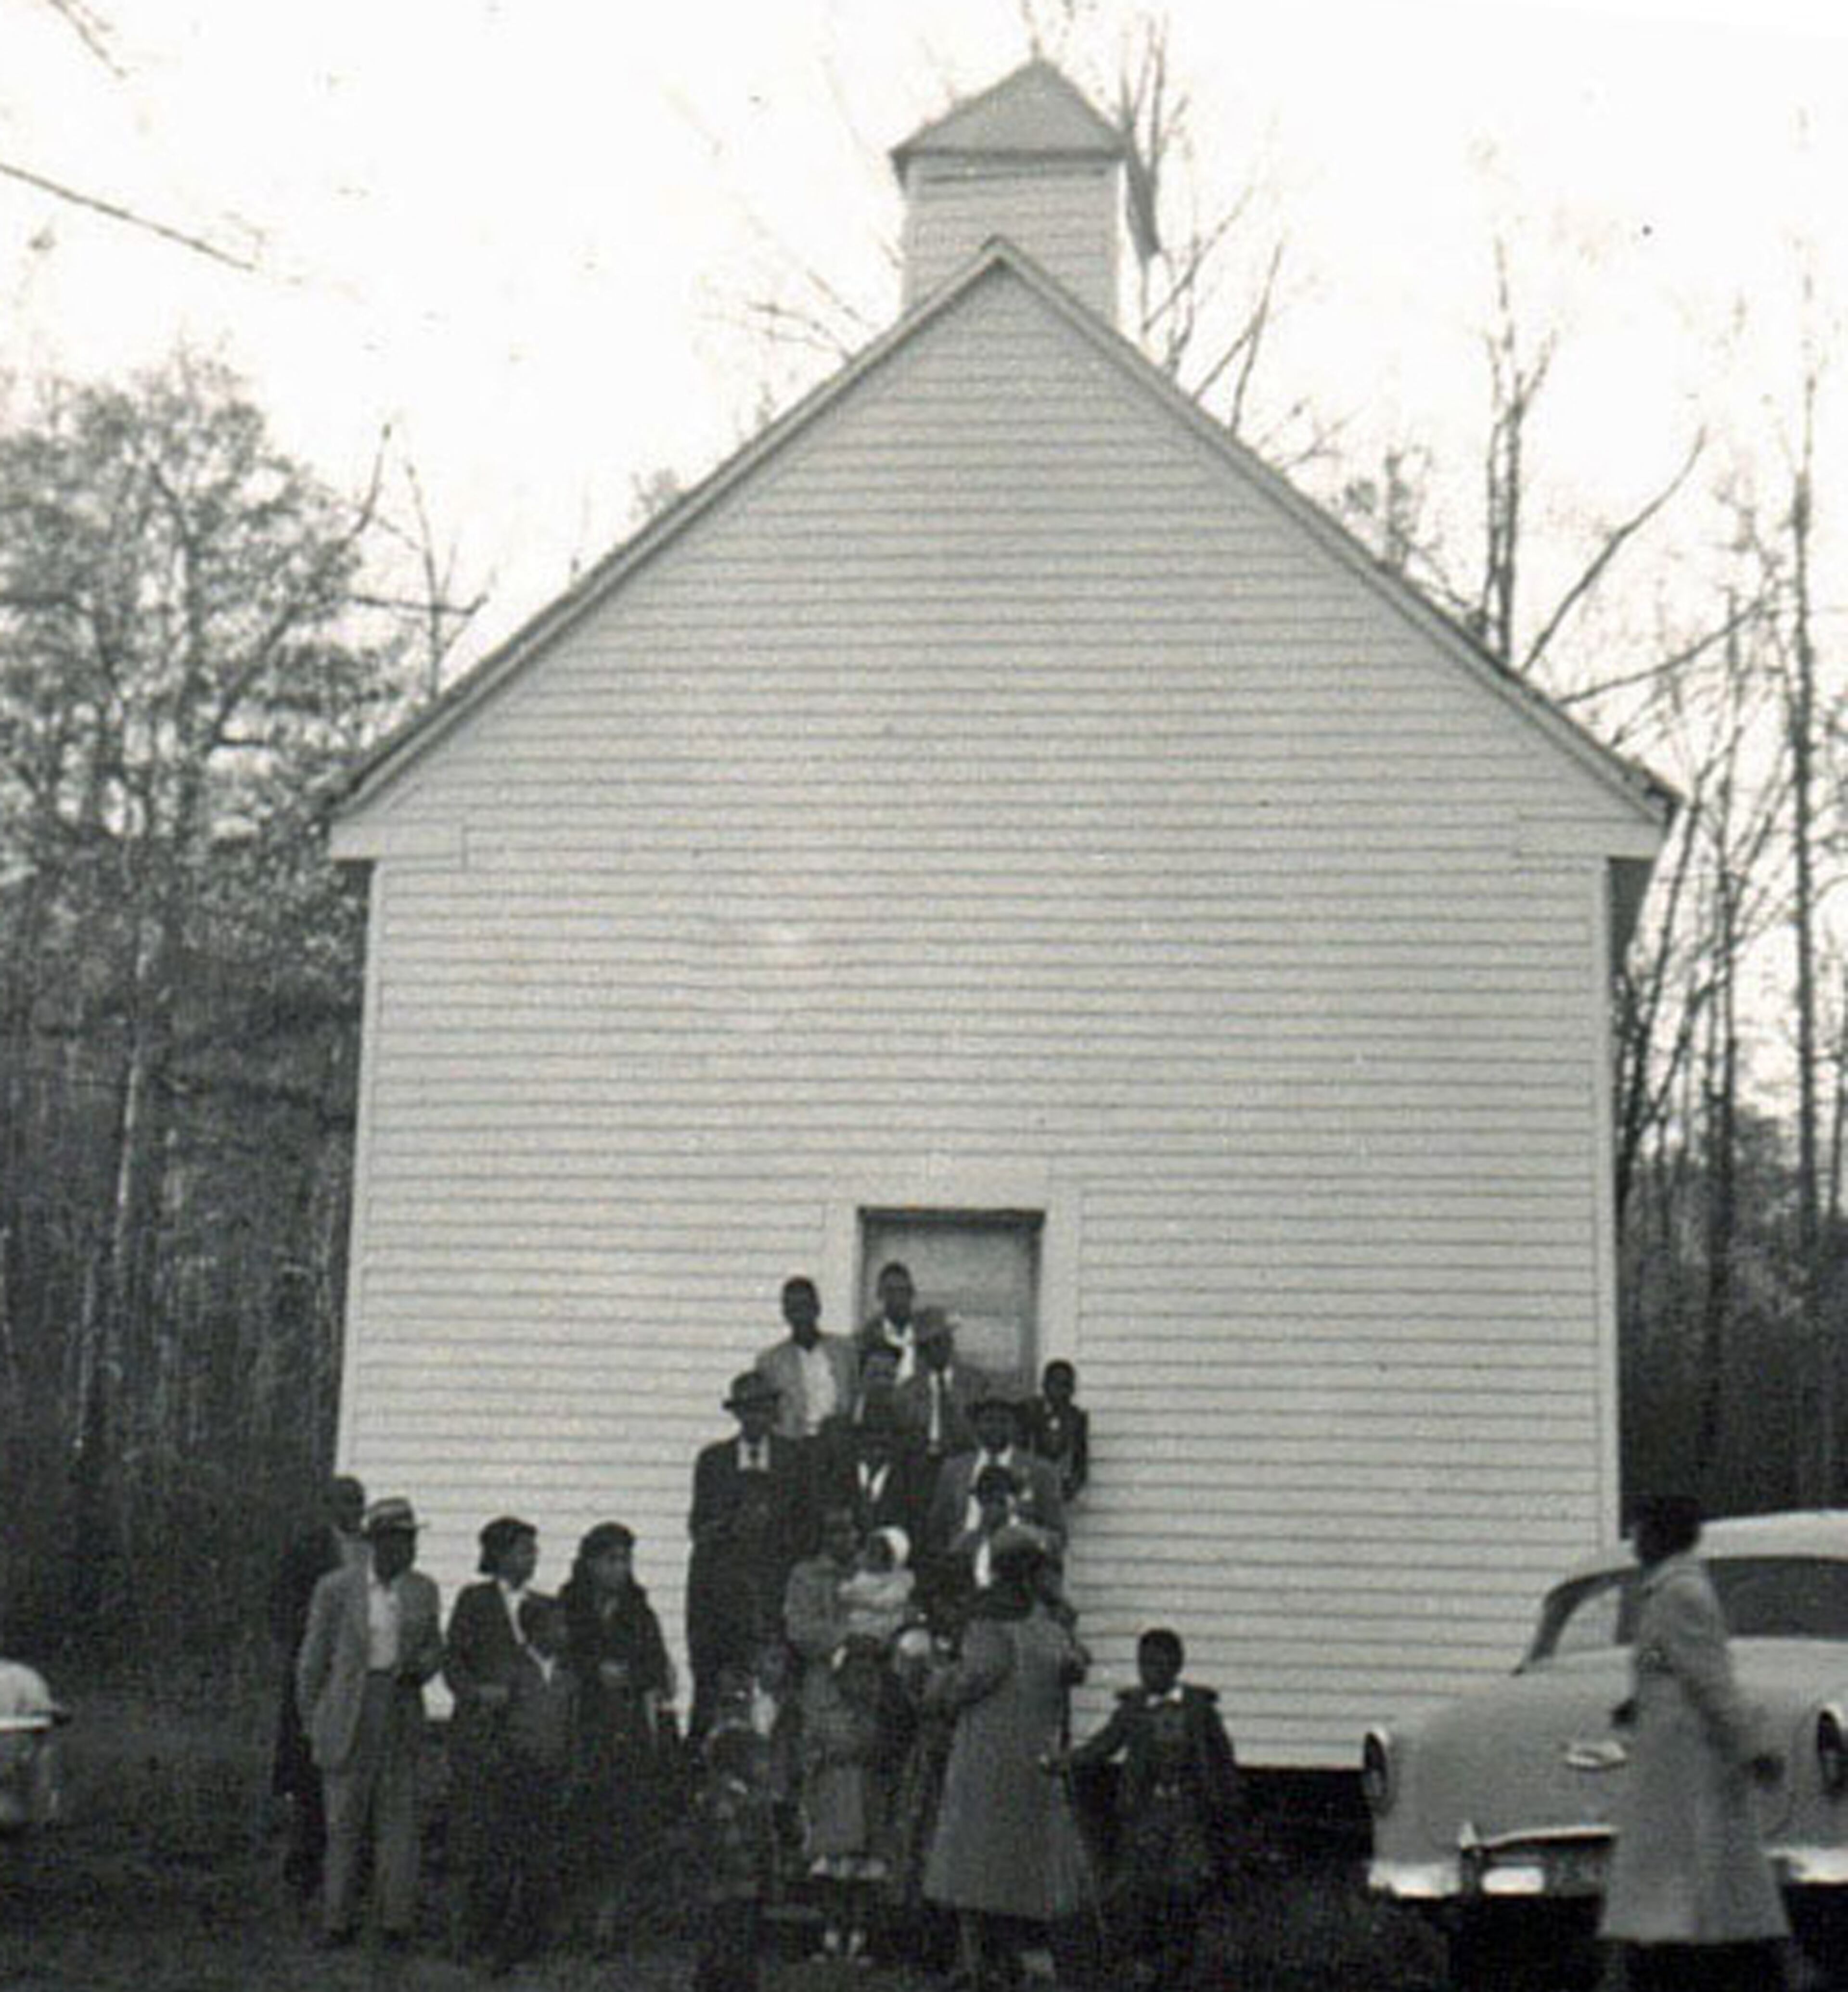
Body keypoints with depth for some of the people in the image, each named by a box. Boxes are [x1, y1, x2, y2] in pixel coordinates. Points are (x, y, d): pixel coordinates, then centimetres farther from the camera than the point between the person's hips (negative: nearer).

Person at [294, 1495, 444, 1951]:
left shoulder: (422, 1591, 6)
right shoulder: (336, 1588, -3)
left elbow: (434, 1648, 16)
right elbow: (312, 1660, 4)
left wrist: (418, 1667, -6)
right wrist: (312, 1721, 4)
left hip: (402, 1712, 2)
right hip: (348, 1714, -2)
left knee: (398, 1820, 1)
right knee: (344, 1822, 2)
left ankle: (397, 1921, 7)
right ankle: (338, 1920, 11)